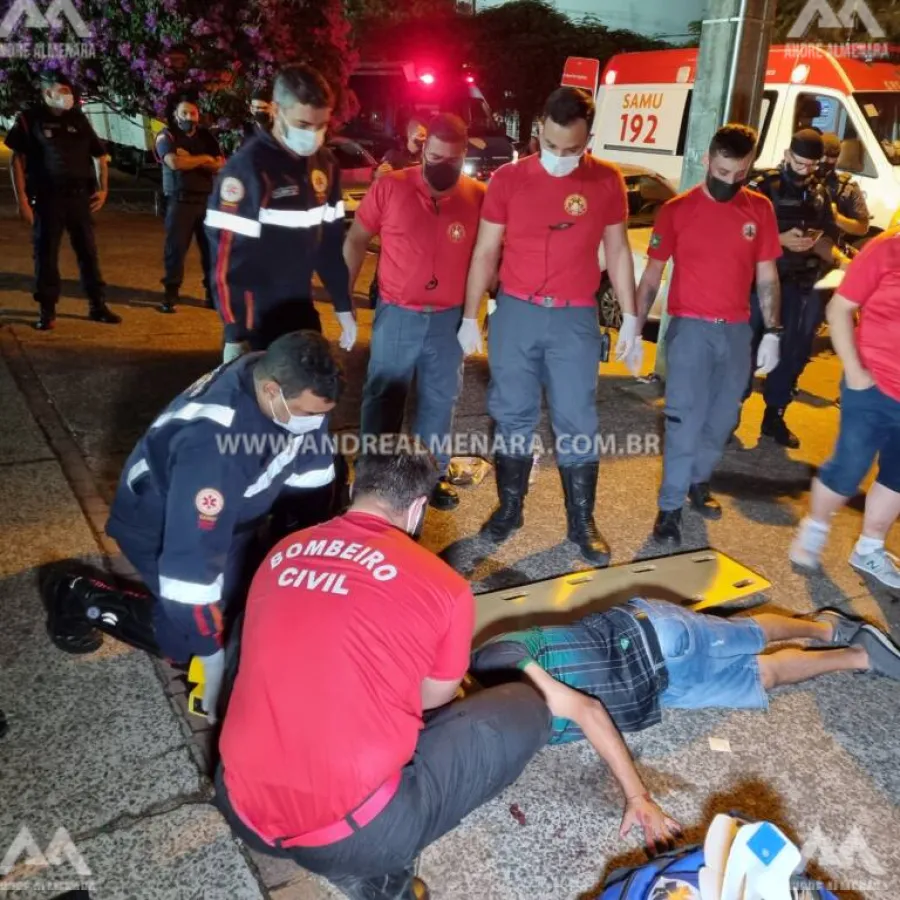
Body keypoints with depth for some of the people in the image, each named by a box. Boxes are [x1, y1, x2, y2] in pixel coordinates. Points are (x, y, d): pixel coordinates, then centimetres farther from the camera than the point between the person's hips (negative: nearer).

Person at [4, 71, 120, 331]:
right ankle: (47, 310, 9)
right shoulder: (30, 119, 0)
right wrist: (21, 199, -8)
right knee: (46, 254, 2)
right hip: (47, 198, -3)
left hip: (79, 196, 3)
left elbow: (99, 155, 17)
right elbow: (17, 160, -2)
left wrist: (103, 189, 6)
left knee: (88, 251, 6)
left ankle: (97, 305, 14)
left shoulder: (78, 119, 10)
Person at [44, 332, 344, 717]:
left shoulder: (295, 385, -21)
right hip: (160, 525, -6)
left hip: (232, 510, 7)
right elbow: (194, 554, -38)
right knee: (199, 635, -5)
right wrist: (212, 656, -29)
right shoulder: (212, 438, -42)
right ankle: (82, 600, 7)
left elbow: (311, 475, -5)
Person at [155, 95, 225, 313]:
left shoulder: (206, 136, 12)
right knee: (176, 247, -3)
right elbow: (175, 162, -17)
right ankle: (171, 294, 3)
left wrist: (190, 159, -9)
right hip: (180, 200, -3)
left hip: (207, 199, 3)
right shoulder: (166, 135, 2)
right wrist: (204, 158, -6)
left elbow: (220, 165, 0)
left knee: (211, 246, 2)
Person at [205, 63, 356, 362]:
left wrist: (343, 305, 12)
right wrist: (236, 336, -18)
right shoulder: (248, 167, -17)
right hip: (258, 320, -6)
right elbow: (227, 257, -18)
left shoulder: (325, 164, 4)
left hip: (302, 311, 7)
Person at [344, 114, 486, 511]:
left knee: (440, 400, 14)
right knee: (383, 398, 8)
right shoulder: (390, 186, -5)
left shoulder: (479, 196, -3)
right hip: (396, 314, -1)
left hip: (450, 318, 2)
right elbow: (356, 240, 1)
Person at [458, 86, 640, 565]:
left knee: (577, 422, 4)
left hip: (575, 318, 0)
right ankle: (509, 508, 26)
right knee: (513, 415, 9)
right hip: (515, 312, 0)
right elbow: (485, 252, 3)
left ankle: (582, 522, 17)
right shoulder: (508, 178, -1)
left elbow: (618, 252, 7)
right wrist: (470, 316, 1)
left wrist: (630, 317, 4)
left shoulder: (607, 181, 1)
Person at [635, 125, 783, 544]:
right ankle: (670, 506, 4)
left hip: (737, 330, 4)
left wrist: (772, 332, 0)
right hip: (690, 327, -3)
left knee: (723, 416, 13)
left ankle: (698, 482, 35)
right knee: (685, 418, -5)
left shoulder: (760, 210, 4)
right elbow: (652, 275, -2)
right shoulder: (677, 210, -4)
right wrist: (635, 328, -8)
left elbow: (767, 277, 7)